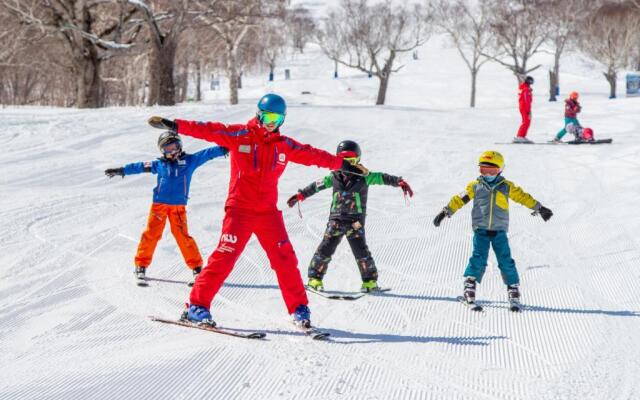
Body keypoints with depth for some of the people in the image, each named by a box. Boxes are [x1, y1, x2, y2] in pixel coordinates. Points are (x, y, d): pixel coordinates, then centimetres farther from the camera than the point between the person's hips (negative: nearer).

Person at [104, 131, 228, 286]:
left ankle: (196, 267, 3)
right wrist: (121, 170, 18)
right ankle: (141, 265, 7)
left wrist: (223, 149, -10)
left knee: (182, 235, -7)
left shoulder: (189, 161, 7)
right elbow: (140, 167, 16)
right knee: (151, 234, -2)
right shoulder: (159, 164, 10)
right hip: (159, 204, 1)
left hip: (179, 206, -1)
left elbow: (207, 154, 0)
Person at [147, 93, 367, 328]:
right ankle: (197, 305, -6)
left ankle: (299, 308, 11)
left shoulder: (285, 146, 11)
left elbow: (312, 155, 19)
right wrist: (174, 126, -14)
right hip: (239, 210, -4)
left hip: (268, 212, 4)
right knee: (224, 257, -12)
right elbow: (208, 131, -6)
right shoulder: (239, 135, 0)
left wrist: (344, 165, 23)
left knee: (285, 259, -1)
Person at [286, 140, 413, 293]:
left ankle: (370, 281, 5)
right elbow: (317, 186, 13)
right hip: (336, 220, 2)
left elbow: (383, 178, -9)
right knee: (325, 249, 0)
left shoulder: (364, 177, -3)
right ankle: (315, 278, 10)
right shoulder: (334, 177, 4)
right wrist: (300, 195, 14)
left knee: (361, 251, -7)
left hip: (355, 222, -2)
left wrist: (400, 182, -21)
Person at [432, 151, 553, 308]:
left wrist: (540, 208, 12)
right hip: (480, 230, 0)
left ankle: (513, 288, 4)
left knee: (506, 261, -4)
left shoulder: (506, 187, 6)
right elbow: (459, 199, 8)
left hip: (499, 231, 0)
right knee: (478, 259, -13)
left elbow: (523, 197, 11)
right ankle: (469, 285, -7)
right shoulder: (475, 186, 6)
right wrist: (446, 211, 3)